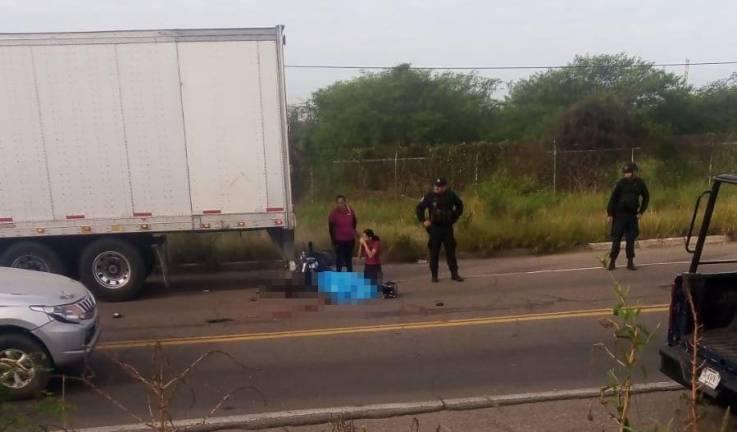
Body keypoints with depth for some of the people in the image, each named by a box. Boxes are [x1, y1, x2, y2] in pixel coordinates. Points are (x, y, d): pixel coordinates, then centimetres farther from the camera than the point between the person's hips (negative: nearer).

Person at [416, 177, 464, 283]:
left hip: (447, 227, 2)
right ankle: (434, 275, 9)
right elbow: (420, 208, 3)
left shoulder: (451, 195, -1)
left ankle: (454, 274, 12)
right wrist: (423, 221, -2)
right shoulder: (429, 197, -7)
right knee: (434, 251, 1)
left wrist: (455, 217, 13)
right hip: (434, 228, -1)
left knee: (451, 250, 4)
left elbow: (459, 205, 17)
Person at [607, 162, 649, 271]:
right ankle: (612, 261, 4)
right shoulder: (621, 183, -5)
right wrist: (610, 213, -7)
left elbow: (646, 197, 15)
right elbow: (613, 198, -3)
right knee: (616, 238, -1)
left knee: (631, 239, 4)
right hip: (619, 214, -2)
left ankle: (630, 262, 11)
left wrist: (641, 211, 8)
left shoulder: (639, 183, 2)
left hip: (632, 214, 2)